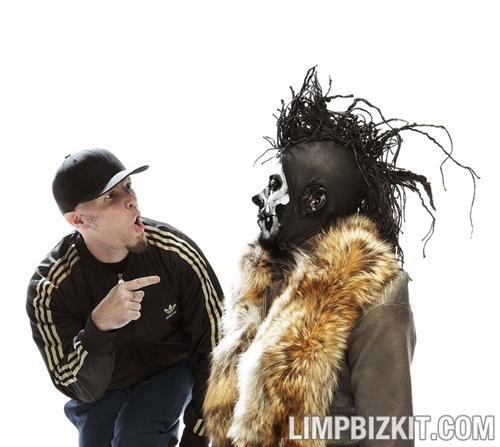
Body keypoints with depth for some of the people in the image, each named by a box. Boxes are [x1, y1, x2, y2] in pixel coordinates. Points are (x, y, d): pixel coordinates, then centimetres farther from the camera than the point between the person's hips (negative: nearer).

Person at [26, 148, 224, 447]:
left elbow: (214, 348, -14)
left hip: (171, 370, -2)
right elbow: (82, 389, -29)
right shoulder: (50, 287, -25)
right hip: (102, 388, 2)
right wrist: (98, 327, -49)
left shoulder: (177, 252, -25)